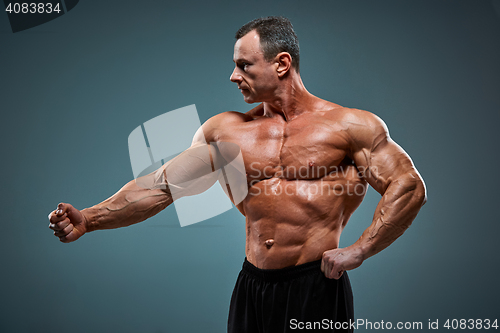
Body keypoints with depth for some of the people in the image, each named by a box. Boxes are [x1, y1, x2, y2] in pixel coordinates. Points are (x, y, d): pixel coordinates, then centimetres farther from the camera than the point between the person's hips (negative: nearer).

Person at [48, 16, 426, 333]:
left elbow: (409, 187, -4)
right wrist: (89, 220, -1)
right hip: (252, 288, 4)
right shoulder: (224, 130, 8)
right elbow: (161, 185, 7)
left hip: (317, 289, -3)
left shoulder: (350, 126, -2)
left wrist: (357, 251, -11)